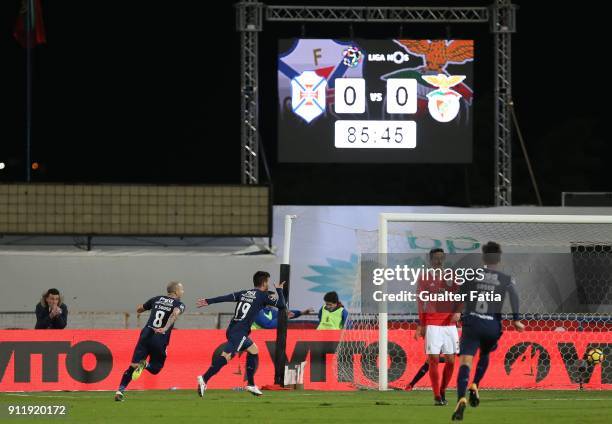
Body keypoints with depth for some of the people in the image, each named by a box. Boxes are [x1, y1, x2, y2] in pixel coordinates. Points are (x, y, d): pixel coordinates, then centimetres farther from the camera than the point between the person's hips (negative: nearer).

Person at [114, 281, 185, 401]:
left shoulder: (157, 299, 17)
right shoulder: (179, 304, 4)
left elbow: (138, 309, 29)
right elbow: (175, 313, -20)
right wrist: (165, 328, -30)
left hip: (146, 334, 3)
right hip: (160, 340, -3)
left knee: (133, 366, 3)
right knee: (155, 368, 16)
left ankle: (120, 390, -14)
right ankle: (144, 365, -17)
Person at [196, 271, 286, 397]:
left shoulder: (244, 293, 16)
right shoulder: (263, 296, -2)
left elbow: (226, 297, 9)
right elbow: (281, 305, -1)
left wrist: (208, 301, 13)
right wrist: (279, 290, 15)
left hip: (232, 329, 9)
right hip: (239, 331, -9)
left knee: (253, 350, 23)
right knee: (226, 356, -19)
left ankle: (251, 385, 24)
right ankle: (204, 379, -35)